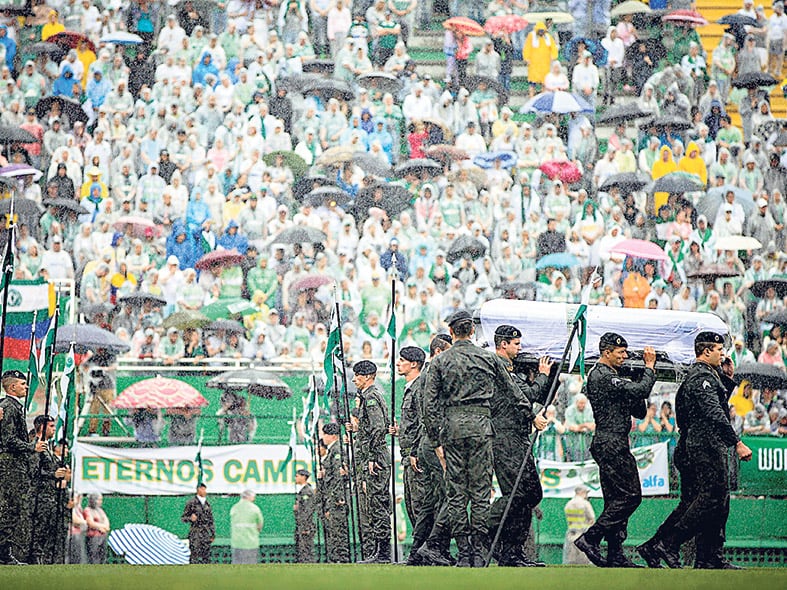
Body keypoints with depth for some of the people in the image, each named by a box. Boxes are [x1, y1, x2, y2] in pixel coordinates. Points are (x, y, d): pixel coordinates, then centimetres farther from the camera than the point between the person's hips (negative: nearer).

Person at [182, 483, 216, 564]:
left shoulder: (207, 504, 12)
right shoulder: (191, 503, -4)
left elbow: (211, 521, 17)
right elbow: (183, 518, -2)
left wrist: (213, 534, 13)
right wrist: (190, 518, -24)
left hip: (206, 535, 5)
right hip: (195, 534, -5)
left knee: (206, 558, 3)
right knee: (195, 556, -7)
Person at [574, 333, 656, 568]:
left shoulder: (608, 376, 22)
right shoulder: (603, 376, -12)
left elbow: (639, 411, 22)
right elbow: (641, 391, -22)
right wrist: (649, 366, -7)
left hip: (614, 445, 11)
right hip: (611, 445, -11)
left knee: (617, 500, 8)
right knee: (629, 496, -13)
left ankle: (615, 556, 7)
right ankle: (590, 538, -12)